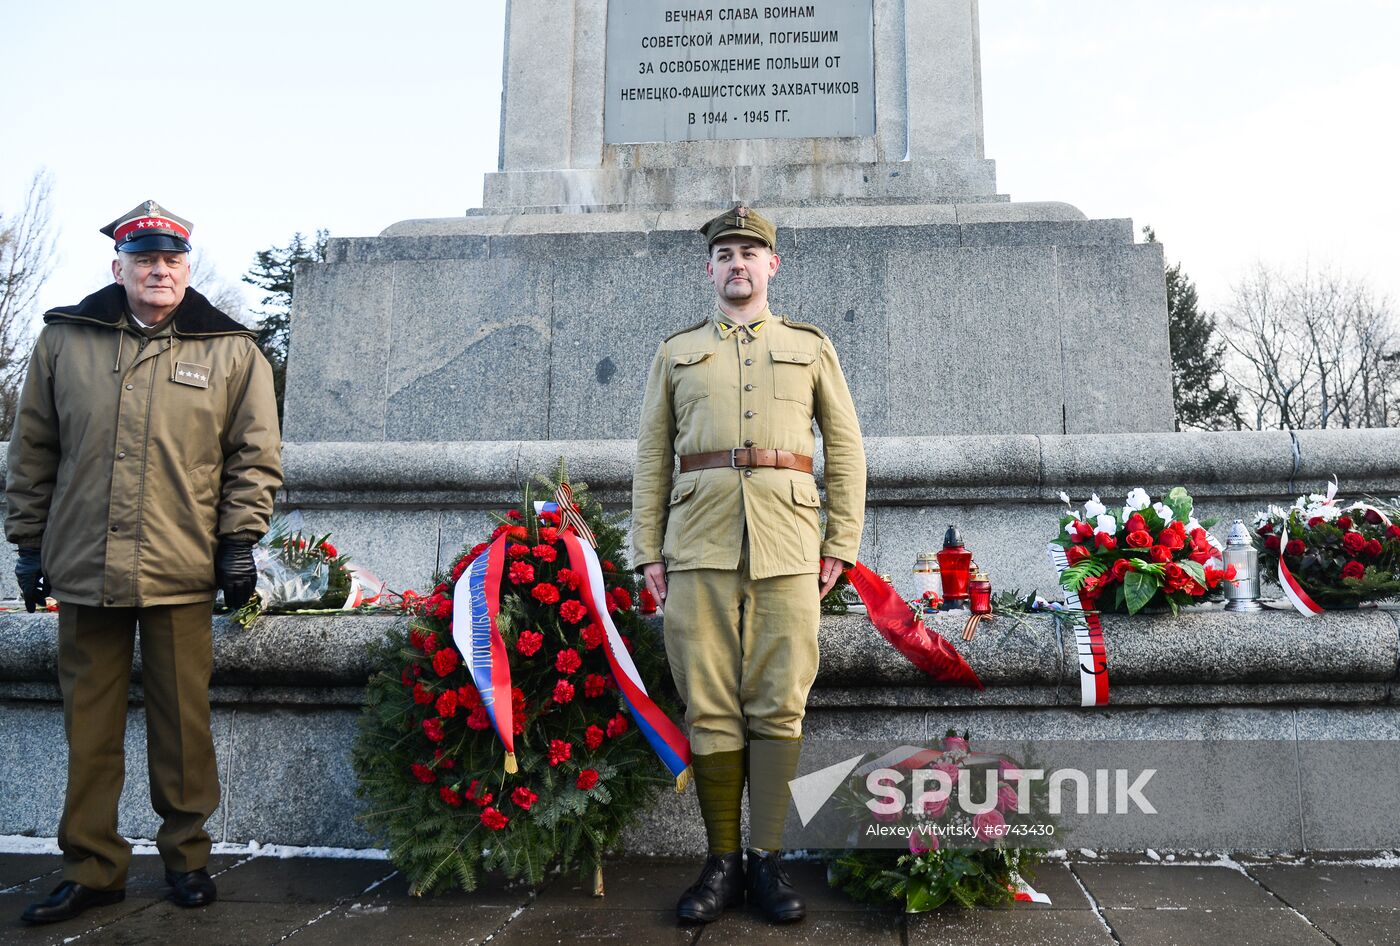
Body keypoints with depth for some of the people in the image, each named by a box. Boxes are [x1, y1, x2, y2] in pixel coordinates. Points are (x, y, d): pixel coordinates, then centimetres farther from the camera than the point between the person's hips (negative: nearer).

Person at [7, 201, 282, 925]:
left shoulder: (231, 351, 3)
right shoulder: (64, 340, 9)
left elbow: (255, 456, 3)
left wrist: (239, 540, -3)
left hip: (181, 574, -2)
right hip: (83, 569, 2)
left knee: (182, 722, 6)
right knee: (89, 727, 10)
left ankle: (186, 853, 23)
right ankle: (92, 868, 25)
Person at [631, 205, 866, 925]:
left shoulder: (810, 347, 16)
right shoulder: (675, 353, 17)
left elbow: (845, 449, 12)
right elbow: (651, 459, 13)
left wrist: (841, 542, 2)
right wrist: (647, 551, 5)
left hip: (787, 541, 0)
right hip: (699, 543, 1)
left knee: (778, 704, 0)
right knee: (710, 706, 1)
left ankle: (767, 858, 11)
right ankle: (722, 861, 12)